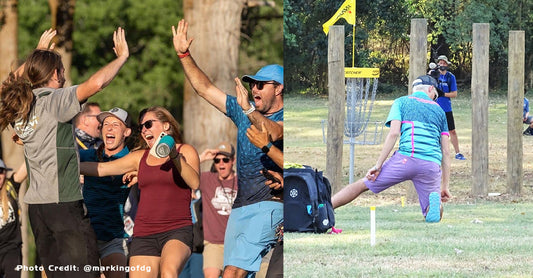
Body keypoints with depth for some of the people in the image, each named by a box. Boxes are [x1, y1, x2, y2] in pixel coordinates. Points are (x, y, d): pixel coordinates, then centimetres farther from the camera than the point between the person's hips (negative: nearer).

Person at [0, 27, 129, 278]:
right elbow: (95, 84, -24)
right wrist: (122, 57, -10)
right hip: (63, 202, -8)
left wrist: (39, 52, 42)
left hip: (35, 204, 8)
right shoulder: (54, 100, -10)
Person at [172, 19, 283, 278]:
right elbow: (205, 89, 19)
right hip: (240, 207, 8)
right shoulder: (244, 111, 17)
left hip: (268, 206, -8)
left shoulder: (285, 119, -4)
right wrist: (184, 55, 12)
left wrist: (249, 110, -41)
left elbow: (274, 134, -27)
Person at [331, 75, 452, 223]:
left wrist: (378, 165, -2)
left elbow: (394, 133, 0)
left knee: (362, 184, 10)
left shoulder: (401, 102, 17)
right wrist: (445, 186, 22)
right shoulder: (438, 110, 25)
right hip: (432, 165, 2)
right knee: (434, 216, 11)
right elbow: (446, 151, 20)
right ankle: (434, 200, -24)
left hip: (407, 157, -2)